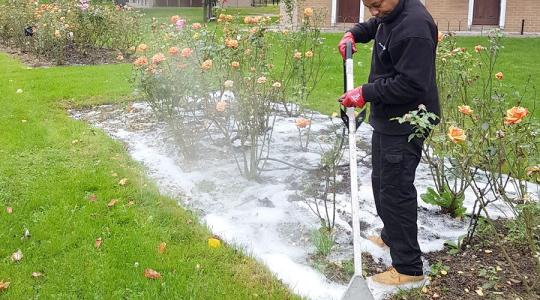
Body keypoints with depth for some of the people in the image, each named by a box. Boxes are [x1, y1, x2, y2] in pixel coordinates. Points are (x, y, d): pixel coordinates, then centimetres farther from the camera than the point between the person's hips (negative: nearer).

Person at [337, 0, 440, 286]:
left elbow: (411, 86, -27)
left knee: (395, 191, -5)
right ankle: (390, 236, 41)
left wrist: (366, 93, -21)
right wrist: (354, 33, 13)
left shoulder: (414, 27, -25)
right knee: (381, 183, 22)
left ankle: (409, 268, 6)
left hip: (404, 125, -10)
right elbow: (376, 25, 32)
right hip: (387, 118, 10)